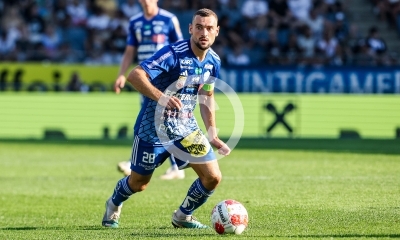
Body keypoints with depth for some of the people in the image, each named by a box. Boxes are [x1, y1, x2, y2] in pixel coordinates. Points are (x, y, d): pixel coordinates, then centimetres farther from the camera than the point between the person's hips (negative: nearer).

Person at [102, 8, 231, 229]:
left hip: (186, 127, 5)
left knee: (212, 177, -5)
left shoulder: (213, 61, -1)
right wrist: (161, 97, -47)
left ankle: (183, 216, 21)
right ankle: (114, 205, 45)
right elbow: (135, 75, -34)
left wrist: (212, 134, 10)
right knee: (138, 183, 11)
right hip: (153, 128, -5)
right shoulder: (174, 53, -24)